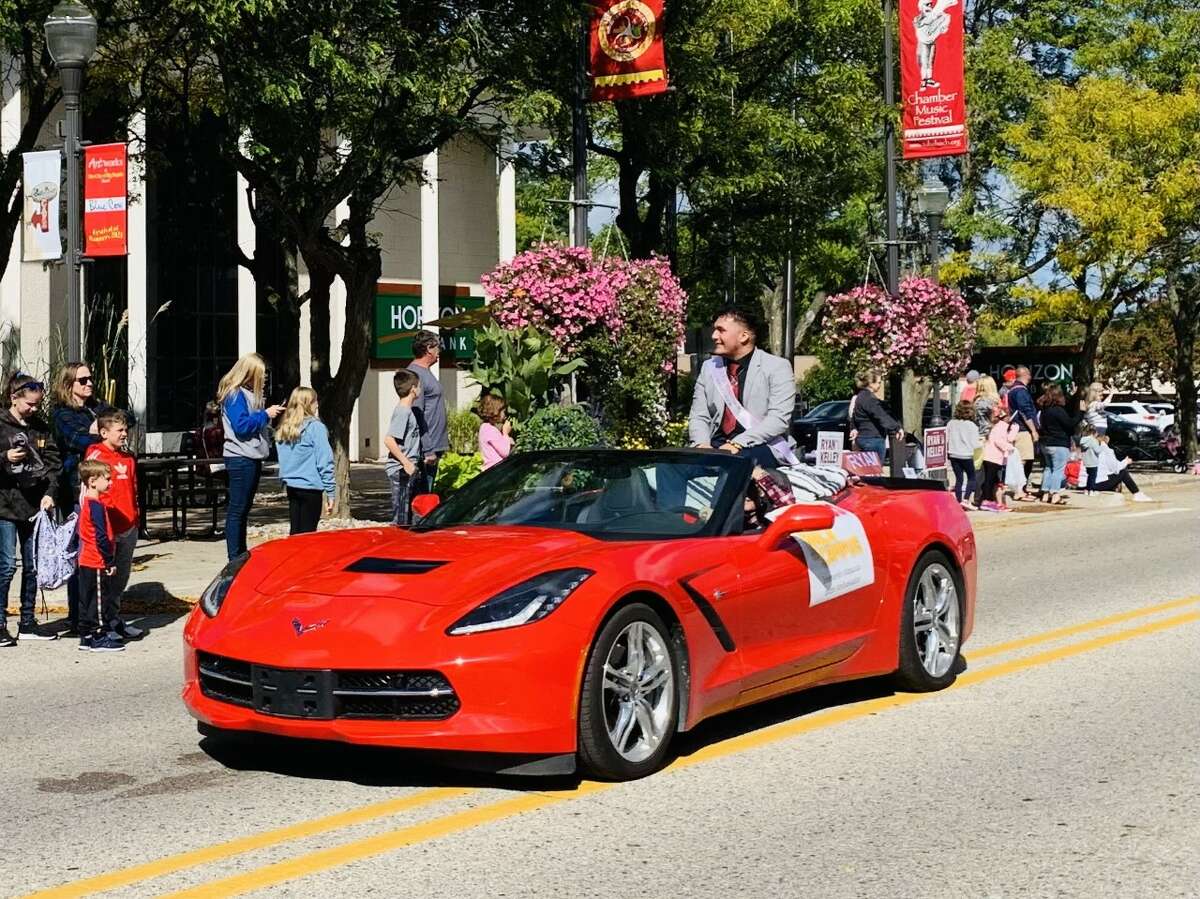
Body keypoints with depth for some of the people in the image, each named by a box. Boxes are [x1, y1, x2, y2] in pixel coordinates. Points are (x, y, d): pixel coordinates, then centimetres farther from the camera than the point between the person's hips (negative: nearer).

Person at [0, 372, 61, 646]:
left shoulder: (41, 427, 11)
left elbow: (53, 462, 7)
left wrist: (49, 492, -6)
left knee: (34, 566, 9)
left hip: (35, 505, 5)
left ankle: (28, 622, 19)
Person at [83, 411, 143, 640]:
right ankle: (107, 623, 5)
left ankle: (114, 618, 25)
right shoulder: (95, 455, -8)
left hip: (129, 527, 7)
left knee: (122, 574, 14)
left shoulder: (129, 458, 14)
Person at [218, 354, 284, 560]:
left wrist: (270, 413, 9)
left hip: (252, 458, 10)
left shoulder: (248, 394, 18)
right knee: (237, 510, -7)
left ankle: (241, 555, 20)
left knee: (244, 509, 14)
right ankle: (234, 558, -6)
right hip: (240, 458, -10)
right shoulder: (235, 395, -13)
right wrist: (265, 414, -14)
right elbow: (241, 426, -21)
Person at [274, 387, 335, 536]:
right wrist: (330, 492, -9)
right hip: (311, 487, -6)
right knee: (307, 534, -1)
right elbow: (325, 462, -12)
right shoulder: (315, 427, -11)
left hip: (291, 486, 6)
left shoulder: (283, 429, 7)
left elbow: (284, 460, 12)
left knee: (295, 532, 12)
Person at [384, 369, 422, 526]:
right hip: (401, 471, -10)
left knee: (408, 514, 15)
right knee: (400, 519, -7)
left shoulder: (408, 410, 14)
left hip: (409, 471, 10)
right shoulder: (402, 412, -16)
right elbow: (389, 440, -24)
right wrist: (406, 463, -22)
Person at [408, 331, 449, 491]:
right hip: (426, 449, -10)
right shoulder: (416, 374, -15)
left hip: (434, 447, 10)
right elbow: (417, 416, -20)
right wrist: (427, 451, -22)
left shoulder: (426, 372, 17)